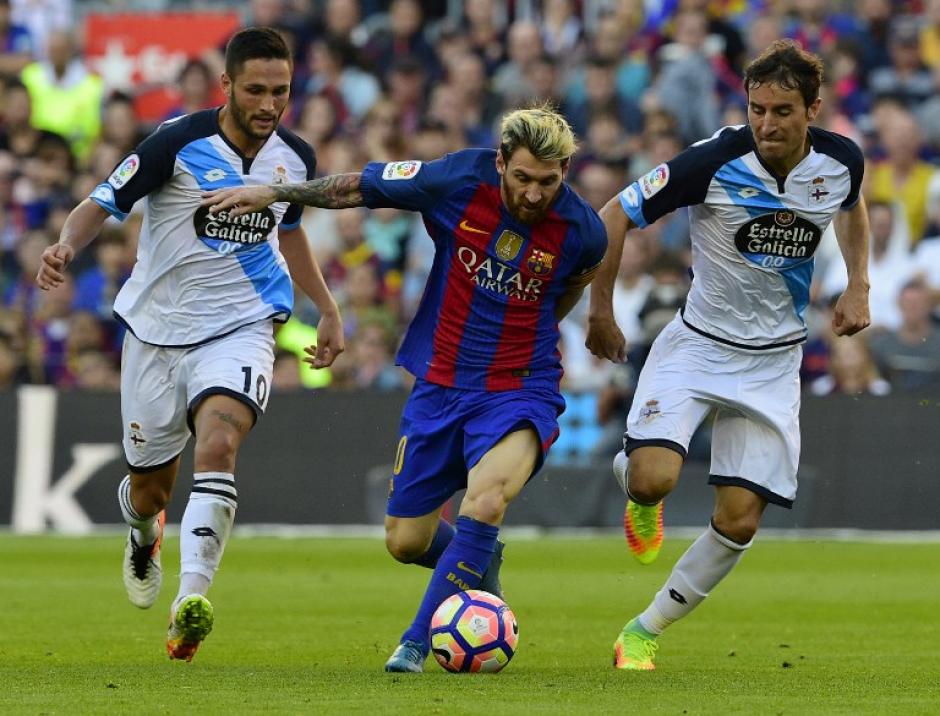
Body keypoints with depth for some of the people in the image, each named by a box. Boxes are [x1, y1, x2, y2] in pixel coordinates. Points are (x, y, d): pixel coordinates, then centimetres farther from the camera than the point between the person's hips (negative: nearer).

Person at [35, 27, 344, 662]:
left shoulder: (295, 159, 1)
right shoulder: (180, 143, -13)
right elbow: (104, 204, -11)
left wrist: (329, 310, 22)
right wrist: (67, 246, -32)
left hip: (240, 329, 1)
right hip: (158, 329, -1)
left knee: (218, 446, -28)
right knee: (150, 491, 11)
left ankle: (192, 599, -37)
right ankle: (145, 538, 50)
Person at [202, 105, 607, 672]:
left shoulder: (582, 230, -14)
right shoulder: (460, 179, -14)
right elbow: (359, 188, 0)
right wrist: (274, 192, 0)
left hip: (519, 390, -3)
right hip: (440, 385, 3)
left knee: (485, 502, -31)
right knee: (406, 541, 8)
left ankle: (419, 641, -18)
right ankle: (479, 565, 42)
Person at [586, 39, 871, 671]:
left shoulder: (841, 162, -8)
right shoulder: (716, 162, -21)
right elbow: (614, 217, -11)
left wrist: (858, 287, 7)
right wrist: (601, 311, -4)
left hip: (774, 360, 3)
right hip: (699, 342, -3)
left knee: (739, 522, -4)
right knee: (654, 478, -25)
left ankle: (644, 633, 15)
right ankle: (636, 482, 15)